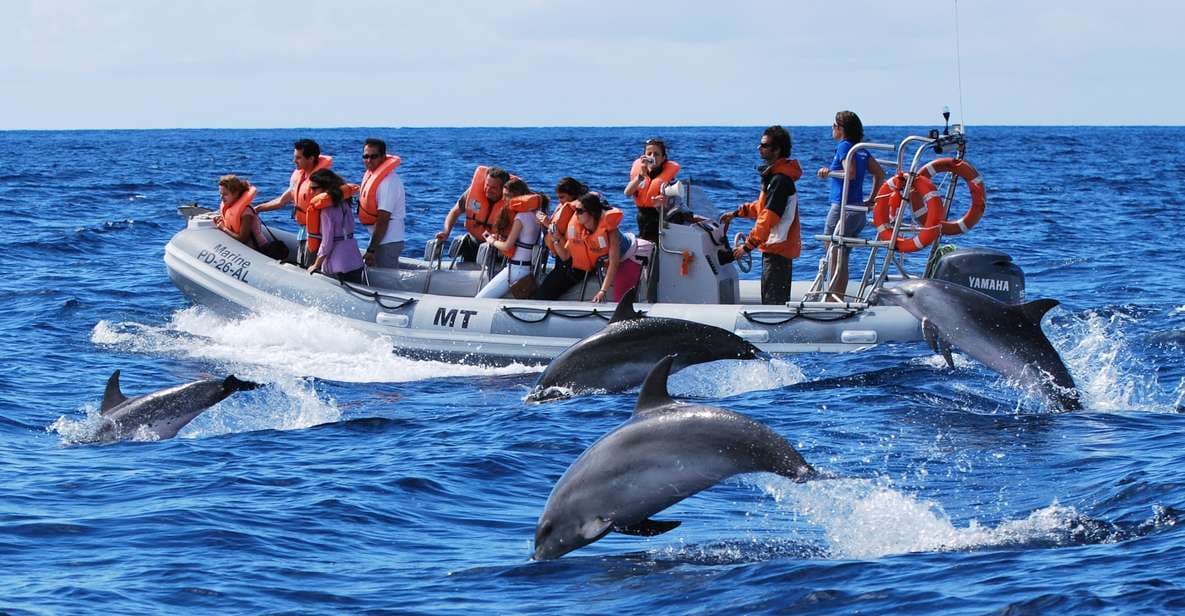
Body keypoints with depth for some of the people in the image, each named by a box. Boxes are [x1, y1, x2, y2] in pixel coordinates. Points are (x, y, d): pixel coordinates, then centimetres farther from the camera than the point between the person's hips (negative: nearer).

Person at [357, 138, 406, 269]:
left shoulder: (388, 182, -19)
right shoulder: (371, 175, 11)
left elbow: (383, 219, -21)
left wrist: (371, 250, -20)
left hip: (388, 243, -10)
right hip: (381, 240, 10)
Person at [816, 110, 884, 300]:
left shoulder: (844, 146, -11)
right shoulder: (862, 150, 12)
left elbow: (850, 173, -23)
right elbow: (880, 173, 14)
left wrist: (829, 172, -10)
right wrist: (871, 199, 17)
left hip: (842, 209, -8)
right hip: (859, 211, 8)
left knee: (834, 258, -2)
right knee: (842, 259, 15)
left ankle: (833, 301, -3)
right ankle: (839, 300, 17)